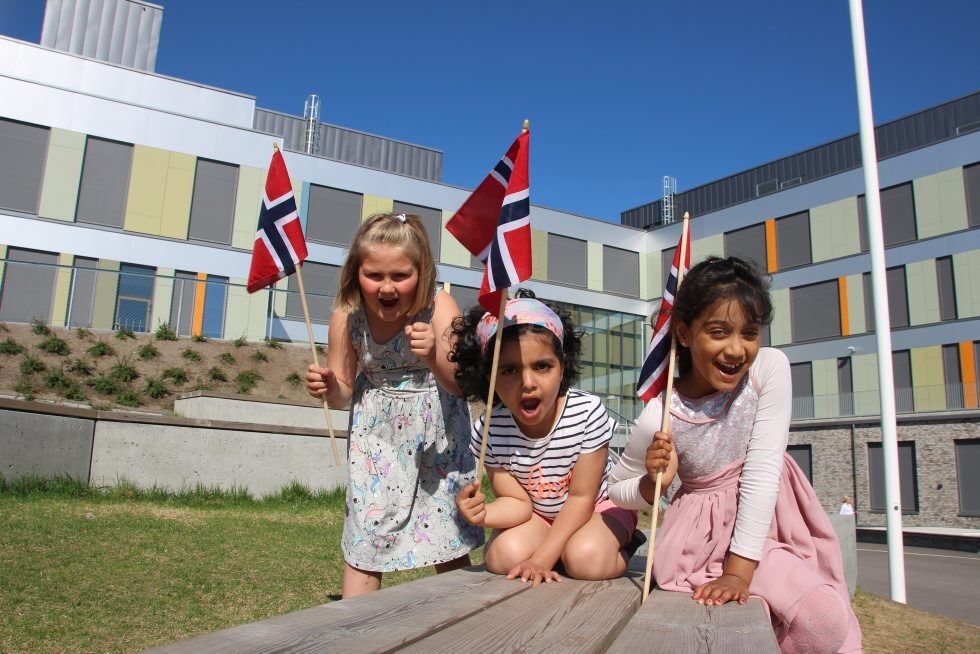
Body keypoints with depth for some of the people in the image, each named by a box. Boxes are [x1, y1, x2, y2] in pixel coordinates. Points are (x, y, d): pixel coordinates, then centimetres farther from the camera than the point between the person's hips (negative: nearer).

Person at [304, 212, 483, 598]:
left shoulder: (439, 308, -22)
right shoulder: (347, 318, -15)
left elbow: (460, 386, -25)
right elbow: (344, 392, -2)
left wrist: (435, 358, -45)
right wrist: (327, 388, -25)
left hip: (436, 431, -2)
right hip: (377, 434, 2)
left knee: (447, 535, 3)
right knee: (364, 529, 3)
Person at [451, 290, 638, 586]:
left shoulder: (587, 412, -29)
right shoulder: (488, 431, -22)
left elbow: (581, 497, -21)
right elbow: (517, 502, -14)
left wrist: (543, 557, -28)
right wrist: (483, 514, -39)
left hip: (597, 506, -2)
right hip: (536, 514, 3)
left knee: (585, 559, -32)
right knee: (504, 556, -25)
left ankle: (620, 548, 2)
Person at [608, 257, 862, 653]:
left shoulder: (771, 368, -16)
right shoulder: (657, 420, -19)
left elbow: (762, 472, -19)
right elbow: (617, 489, -2)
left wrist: (739, 569, -21)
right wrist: (654, 481, -24)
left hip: (769, 515, 3)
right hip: (709, 531, -2)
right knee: (820, 616, -18)